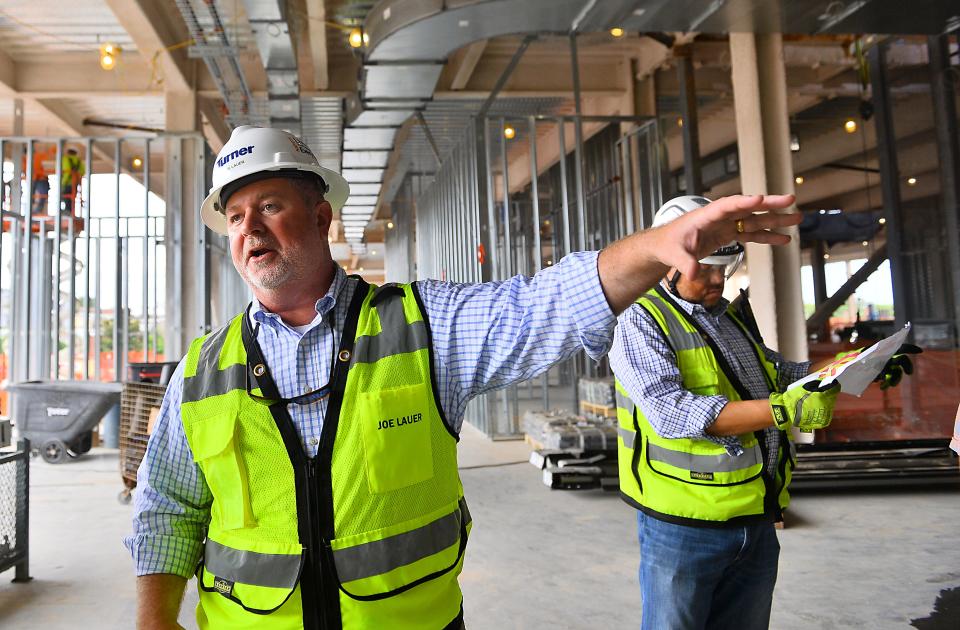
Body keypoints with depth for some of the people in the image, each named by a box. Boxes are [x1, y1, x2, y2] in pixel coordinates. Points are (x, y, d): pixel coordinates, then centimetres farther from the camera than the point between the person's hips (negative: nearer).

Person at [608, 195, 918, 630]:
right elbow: (672, 412, -24)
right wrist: (784, 411, -29)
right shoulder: (639, 323, -11)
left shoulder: (733, 316, 13)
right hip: (684, 528, -7)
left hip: (757, 522, 7)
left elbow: (778, 374, 26)